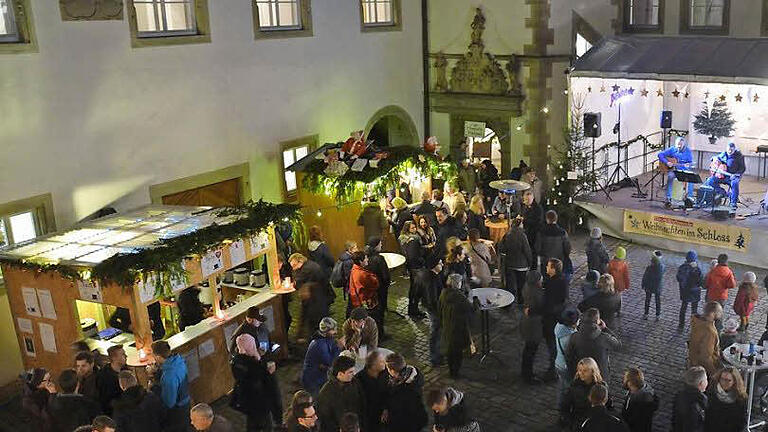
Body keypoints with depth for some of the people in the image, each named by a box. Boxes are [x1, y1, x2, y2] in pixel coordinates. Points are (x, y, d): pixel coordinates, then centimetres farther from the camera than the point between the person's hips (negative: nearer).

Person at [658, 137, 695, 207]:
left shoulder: (687, 151, 3)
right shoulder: (672, 149, 0)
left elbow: (691, 162, 4)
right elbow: (660, 154, -3)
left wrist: (688, 165, -21)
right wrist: (667, 162, -15)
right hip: (673, 170, -1)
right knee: (670, 176, -34)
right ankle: (668, 199, -31)